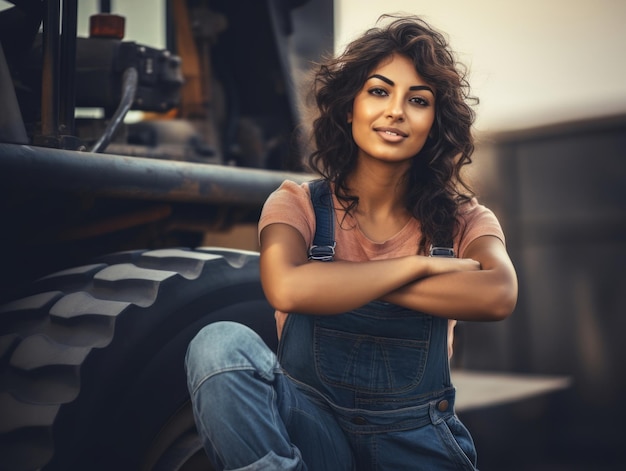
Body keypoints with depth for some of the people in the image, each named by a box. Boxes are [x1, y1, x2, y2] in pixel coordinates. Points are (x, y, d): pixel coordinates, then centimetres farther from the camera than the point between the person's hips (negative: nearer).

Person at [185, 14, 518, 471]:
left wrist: (338, 282, -21)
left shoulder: (460, 219, 0)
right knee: (221, 343, -28)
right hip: (312, 427, 0)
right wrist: (419, 265, -18)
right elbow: (286, 289, -26)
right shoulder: (298, 204, -2)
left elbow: (498, 296, -23)